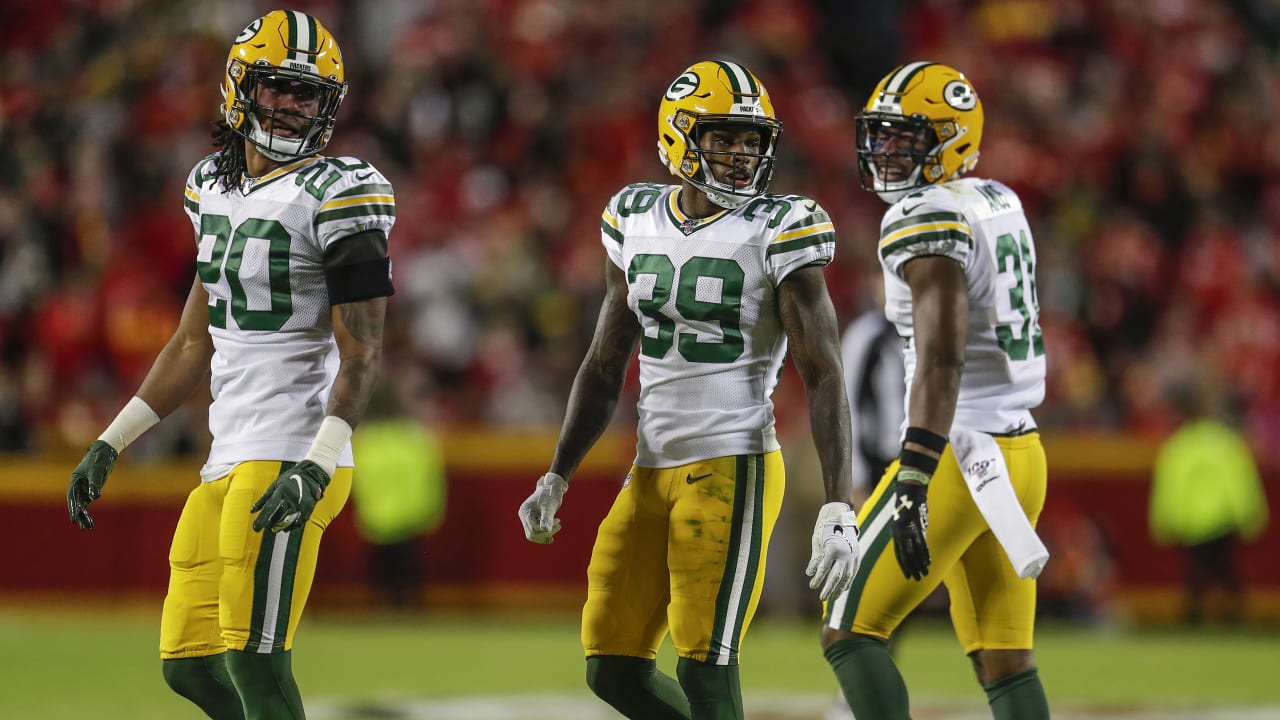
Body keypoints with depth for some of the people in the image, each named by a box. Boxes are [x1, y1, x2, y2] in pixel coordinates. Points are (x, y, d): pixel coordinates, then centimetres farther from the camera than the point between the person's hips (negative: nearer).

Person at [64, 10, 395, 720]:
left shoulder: (337, 195, -9)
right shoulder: (215, 186, 16)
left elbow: (361, 353, -13)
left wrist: (315, 466, -25)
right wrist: (109, 444, 22)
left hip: (289, 462, -9)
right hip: (229, 461, 9)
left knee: (255, 661, -13)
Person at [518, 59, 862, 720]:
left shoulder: (777, 234, -8)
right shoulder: (636, 223, 9)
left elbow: (823, 377, -10)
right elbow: (605, 367, 17)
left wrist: (838, 508, -18)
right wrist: (556, 479, 10)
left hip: (734, 468, -6)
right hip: (653, 468, 6)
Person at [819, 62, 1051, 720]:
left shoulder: (929, 222, -14)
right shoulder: (999, 207, 14)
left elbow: (942, 361, -25)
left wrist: (914, 486, -30)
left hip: (961, 459, -9)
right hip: (1018, 450, 9)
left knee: (850, 631, -2)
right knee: (1004, 662, 9)